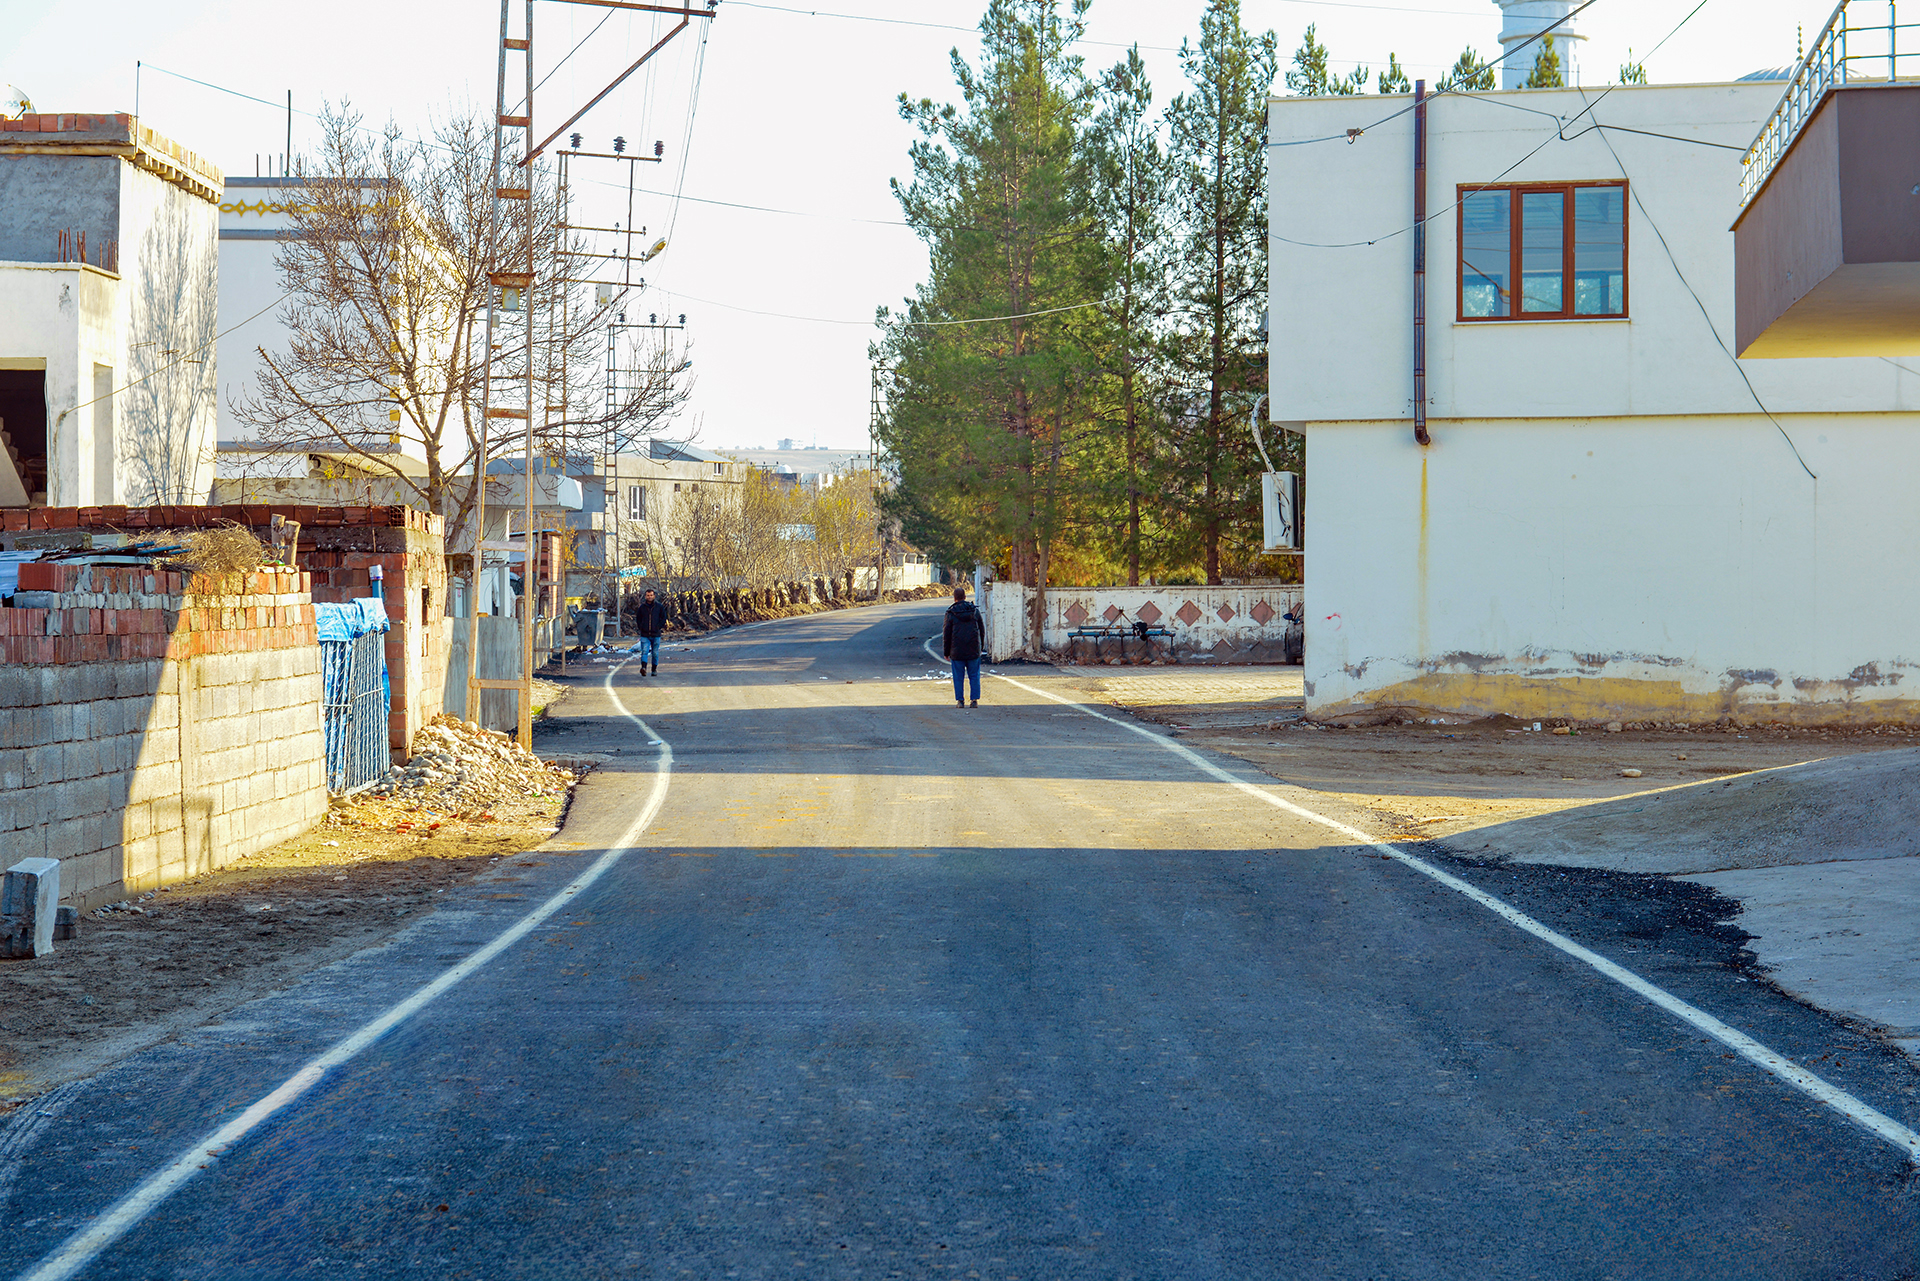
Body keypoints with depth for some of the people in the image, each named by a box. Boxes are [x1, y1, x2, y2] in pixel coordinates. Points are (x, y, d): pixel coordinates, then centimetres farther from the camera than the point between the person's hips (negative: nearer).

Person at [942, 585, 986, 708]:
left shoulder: (950, 613, -4)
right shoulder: (975, 611, 5)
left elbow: (946, 634, -2)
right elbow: (982, 630, 10)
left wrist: (946, 652, 6)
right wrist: (981, 647, 20)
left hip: (957, 651, -2)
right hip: (973, 651, 2)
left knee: (958, 676, 5)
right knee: (974, 676, 7)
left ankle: (960, 700, 4)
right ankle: (975, 700, 4)